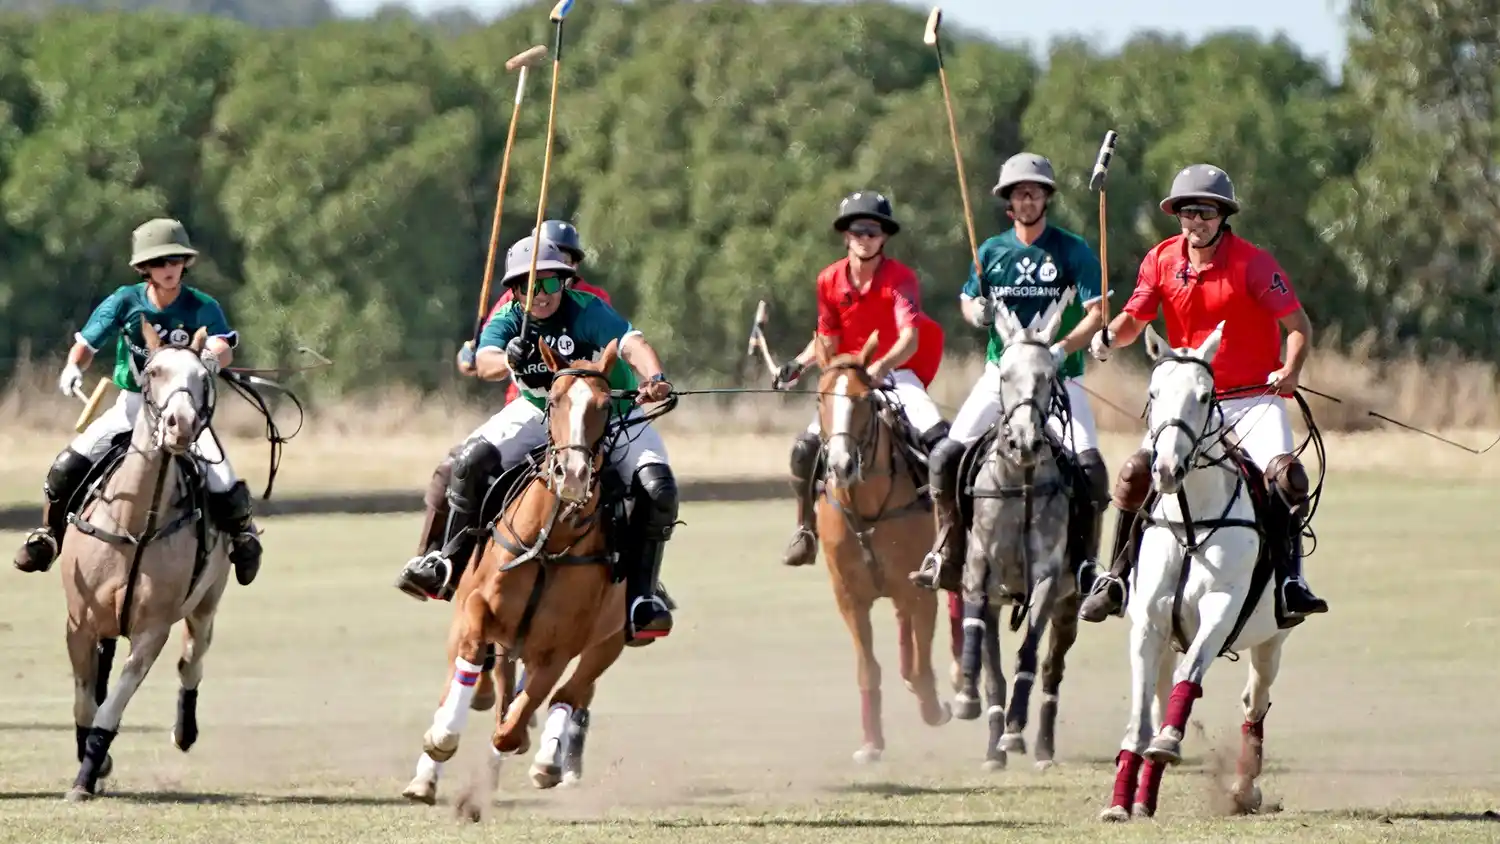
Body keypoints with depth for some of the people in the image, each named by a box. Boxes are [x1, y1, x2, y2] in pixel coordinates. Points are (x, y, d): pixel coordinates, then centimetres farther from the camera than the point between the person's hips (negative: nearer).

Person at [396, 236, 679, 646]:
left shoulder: (588, 311, -22)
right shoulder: (508, 321, -14)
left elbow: (632, 344, -36)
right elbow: (485, 361, -33)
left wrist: (655, 379, -58)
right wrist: (507, 361, -58)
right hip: (542, 412, 2)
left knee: (658, 490, -24)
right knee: (471, 462, -19)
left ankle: (639, 596, -14)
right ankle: (449, 565, -3)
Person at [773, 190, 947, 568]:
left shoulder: (900, 278, -15)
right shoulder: (830, 280, -1)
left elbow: (910, 338, -27)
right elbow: (827, 338, 9)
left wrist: (882, 367, -45)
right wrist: (799, 364, -9)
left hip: (897, 372, -3)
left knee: (939, 439, -27)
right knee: (806, 448, -13)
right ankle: (805, 530, 6)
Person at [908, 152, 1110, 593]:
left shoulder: (1073, 251, -3)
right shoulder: (992, 251, 7)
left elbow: (1096, 313, -8)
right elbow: (967, 301, 19)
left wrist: (1063, 349, -24)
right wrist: (978, 313, -6)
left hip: (1059, 376, -3)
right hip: (1002, 373, 3)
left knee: (1090, 465, -20)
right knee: (945, 456, -10)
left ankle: (1085, 560, -6)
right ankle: (948, 552, 4)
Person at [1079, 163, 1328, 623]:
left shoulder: (1253, 263, -10)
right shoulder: (1162, 260, 2)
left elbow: (1299, 325, -11)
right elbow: (1134, 319, 6)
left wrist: (1291, 370, -30)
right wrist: (1110, 337, -18)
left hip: (1254, 396, -3)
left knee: (1286, 474, -26)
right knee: (1136, 472, -9)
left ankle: (1290, 579, -21)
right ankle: (1116, 579, 4)